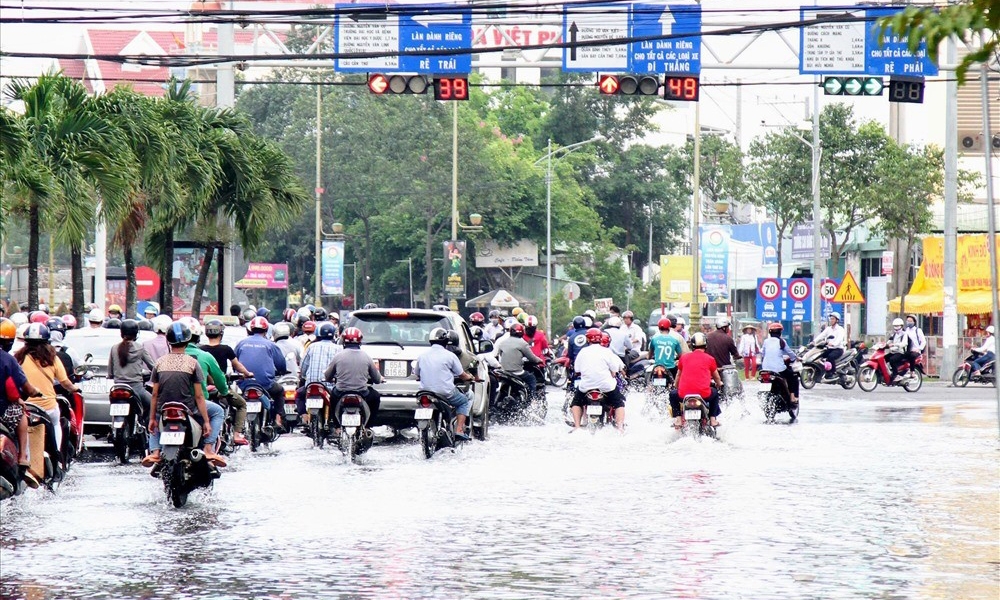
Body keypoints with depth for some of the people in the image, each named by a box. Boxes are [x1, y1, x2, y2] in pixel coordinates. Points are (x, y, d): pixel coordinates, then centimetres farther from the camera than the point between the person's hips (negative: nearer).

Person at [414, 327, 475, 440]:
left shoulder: (422, 356, 6)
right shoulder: (449, 356, -6)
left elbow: (417, 375, 18)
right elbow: (462, 376, 3)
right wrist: (470, 377, 27)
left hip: (425, 392, 5)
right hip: (446, 392, -5)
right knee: (465, 400, 20)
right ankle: (459, 430, 5)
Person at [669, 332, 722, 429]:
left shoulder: (684, 357, 10)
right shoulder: (709, 359, 6)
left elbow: (678, 375, 26)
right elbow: (716, 377, 22)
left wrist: (677, 387, 46)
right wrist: (719, 384, 46)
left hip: (684, 394, 0)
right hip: (704, 394, 0)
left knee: (673, 395, 32)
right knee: (715, 393, 32)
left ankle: (677, 419, 15)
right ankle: (712, 419, 24)